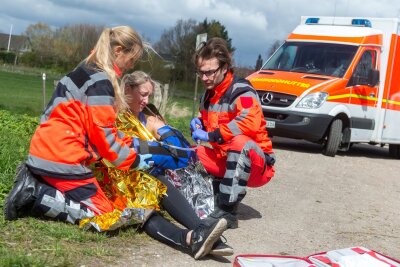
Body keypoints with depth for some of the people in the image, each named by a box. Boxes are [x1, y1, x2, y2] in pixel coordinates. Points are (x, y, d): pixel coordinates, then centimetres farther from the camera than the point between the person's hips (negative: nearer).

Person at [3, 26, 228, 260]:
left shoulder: (87, 71, 16)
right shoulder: (100, 80, -15)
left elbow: (98, 124, 21)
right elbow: (102, 132, -15)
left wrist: (131, 143, 14)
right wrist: (132, 160, -3)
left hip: (46, 152, 10)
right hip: (63, 159, -10)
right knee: (101, 213, -3)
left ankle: (34, 184, 5)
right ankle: (34, 196, -11)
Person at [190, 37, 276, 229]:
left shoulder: (241, 92, -17)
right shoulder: (208, 96, 8)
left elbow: (250, 122, -37)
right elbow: (210, 124, 24)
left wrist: (211, 136, -30)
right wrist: (199, 125, -2)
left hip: (256, 165, -8)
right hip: (224, 160, 8)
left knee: (240, 142, -40)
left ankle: (227, 211, -37)